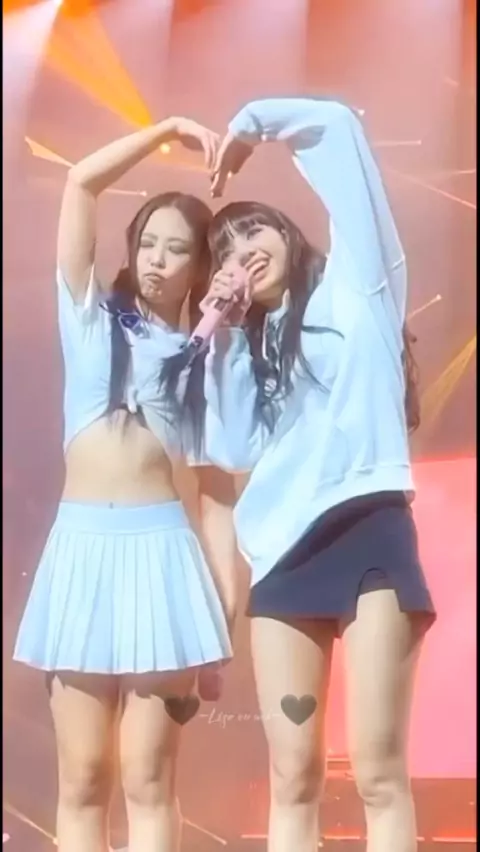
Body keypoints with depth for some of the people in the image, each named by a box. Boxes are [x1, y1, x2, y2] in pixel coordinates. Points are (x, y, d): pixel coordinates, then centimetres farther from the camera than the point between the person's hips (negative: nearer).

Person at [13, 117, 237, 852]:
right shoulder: (91, 314, 12)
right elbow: (82, 181, 4)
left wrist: (226, 600, 0)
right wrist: (169, 129, 4)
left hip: (162, 549, 0)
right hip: (81, 545, 1)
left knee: (148, 779, 0)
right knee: (82, 778, 1)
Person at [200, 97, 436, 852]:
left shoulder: (355, 280, 13)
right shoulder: (251, 344, 26)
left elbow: (336, 126, 6)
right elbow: (233, 450, 9)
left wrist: (249, 128, 16)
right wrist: (222, 337, 10)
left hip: (367, 531, -4)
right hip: (283, 550, 5)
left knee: (377, 771, -9)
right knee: (292, 777, 1)